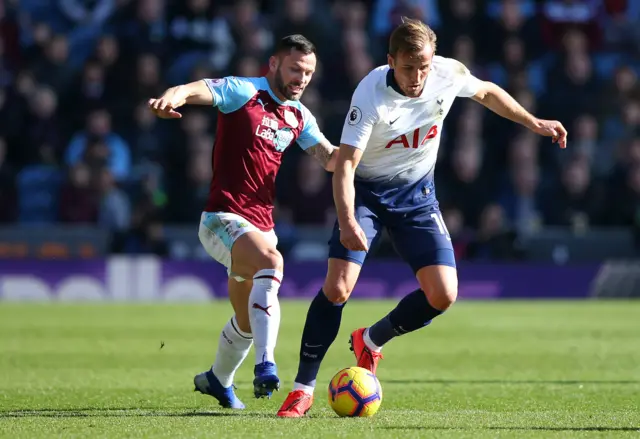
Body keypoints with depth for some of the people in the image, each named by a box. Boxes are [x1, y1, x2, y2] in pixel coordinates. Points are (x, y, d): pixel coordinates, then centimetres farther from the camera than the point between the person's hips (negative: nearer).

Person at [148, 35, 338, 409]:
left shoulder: (299, 117, 12)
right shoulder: (244, 92, -8)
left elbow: (330, 159, 13)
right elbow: (194, 90, -23)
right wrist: (172, 98, -47)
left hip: (261, 226, 8)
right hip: (223, 219, -8)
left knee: (248, 321, 19)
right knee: (271, 262, -36)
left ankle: (218, 379, 45)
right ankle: (266, 365, -42)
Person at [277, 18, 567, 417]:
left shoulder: (449, 74, -15)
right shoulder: (371, 95, -27)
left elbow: (487, 93, 10)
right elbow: (345, 163, -31)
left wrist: (534, 123, 9)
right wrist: (348, 222, -44)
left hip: (417, 195, 4)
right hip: (367, 193, -4)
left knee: (443, 296, -9)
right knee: (337, 287, -19)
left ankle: (371, 341, 18)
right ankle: (303, 389, -8)